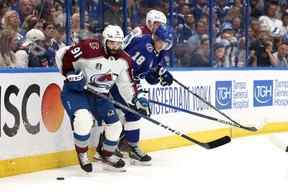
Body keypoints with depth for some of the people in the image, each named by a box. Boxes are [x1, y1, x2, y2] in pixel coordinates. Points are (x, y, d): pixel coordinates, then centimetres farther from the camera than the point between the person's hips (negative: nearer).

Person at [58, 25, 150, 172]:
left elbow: (126, 84, 7)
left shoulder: (124, 60, -2)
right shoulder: (90, 48, -22)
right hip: (75, 90, -6)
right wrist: (70, 74, -23)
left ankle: (107, 155, 32)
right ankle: (81, 154, -4)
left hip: (100, 95, 6)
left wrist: (136, 99, -6)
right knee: (84, 119, -31)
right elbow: (63, 55, -16)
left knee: (115, 125, 4)